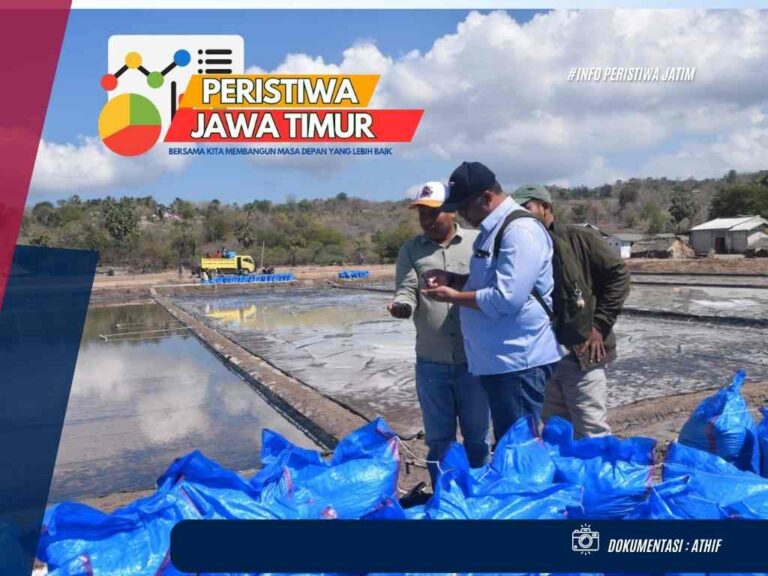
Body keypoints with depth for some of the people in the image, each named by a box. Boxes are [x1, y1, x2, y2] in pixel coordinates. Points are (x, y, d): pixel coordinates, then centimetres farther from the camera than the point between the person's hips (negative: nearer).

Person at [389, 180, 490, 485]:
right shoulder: (411, 249, 5)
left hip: (474, 359, -1)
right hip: (431, 362, 1)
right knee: (438, 439, 14)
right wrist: (401, 304, -25)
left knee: (477, 436, 14)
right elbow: (406, 289, -4)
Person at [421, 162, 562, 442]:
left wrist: (453, 296, -14)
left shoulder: (520, 230, -19)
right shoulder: (493, 230, 13)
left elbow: (506, 299, -26)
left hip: (519, 362, -10)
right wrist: (452, 278, 9)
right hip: (498, 359, 10)